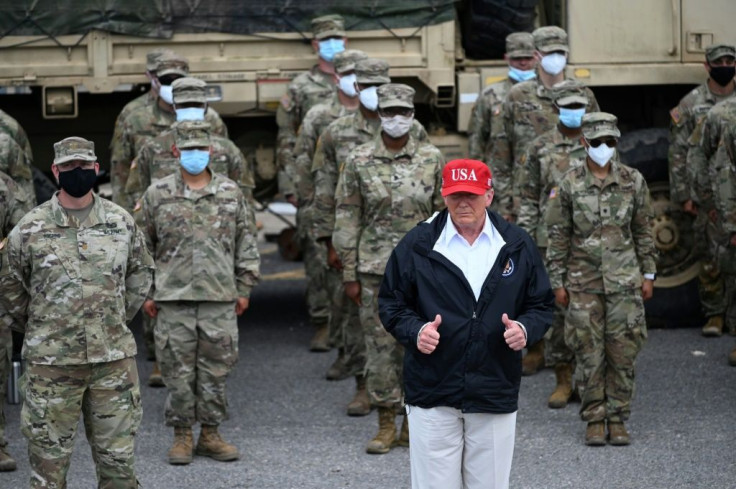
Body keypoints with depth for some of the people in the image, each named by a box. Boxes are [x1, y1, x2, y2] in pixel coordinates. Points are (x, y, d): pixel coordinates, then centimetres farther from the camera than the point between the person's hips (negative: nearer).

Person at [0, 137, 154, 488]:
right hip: (51, 363, -2)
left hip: (114, 358, 2)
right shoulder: (30, 229, -3)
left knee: (119, 460, 5)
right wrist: (37, 330, 11)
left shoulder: (122, 222, 4)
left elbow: (140, 272, 19)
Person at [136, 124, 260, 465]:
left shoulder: (231, 193, 7)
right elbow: (141, 246, 7)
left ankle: (210, 434, 15)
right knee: (178, 370, 2)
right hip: (173, 297, -1)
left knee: (216, 368, 4)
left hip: (220, 296, 1)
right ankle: (181, 436, 12)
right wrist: (146, 292, 4)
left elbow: (246, 241, 12)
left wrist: (244, 287, 8)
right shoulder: (157, 195, 3)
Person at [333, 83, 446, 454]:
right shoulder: (359, 162, 0)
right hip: (376, 269, -1)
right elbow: (346, 220, 2)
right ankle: (386, 426, 10)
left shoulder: (432, 159, 3)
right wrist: (349, 275, -2)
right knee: (380, 347, 1)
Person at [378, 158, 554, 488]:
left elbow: (541, 304, 11)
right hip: (432, 397, -2)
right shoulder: (416, 245, -1)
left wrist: (525, 328, -11)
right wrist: (415, 331, -15)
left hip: (496, 398, 2)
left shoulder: (517, 245, 4)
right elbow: (391, 303, 5)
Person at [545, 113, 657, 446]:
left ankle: (617, 419, 10)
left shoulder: (633, 181, 3)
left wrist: (648, 274, 7)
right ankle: (594, 420, 10)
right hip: (583, 281, -1)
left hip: (624, 280, 1)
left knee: (622, 352, 1)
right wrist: (557, 282, -1)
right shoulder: (569, 184, -2)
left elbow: (643, 231, 10)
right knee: (589, 353, 0)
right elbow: (558, 237, 1)